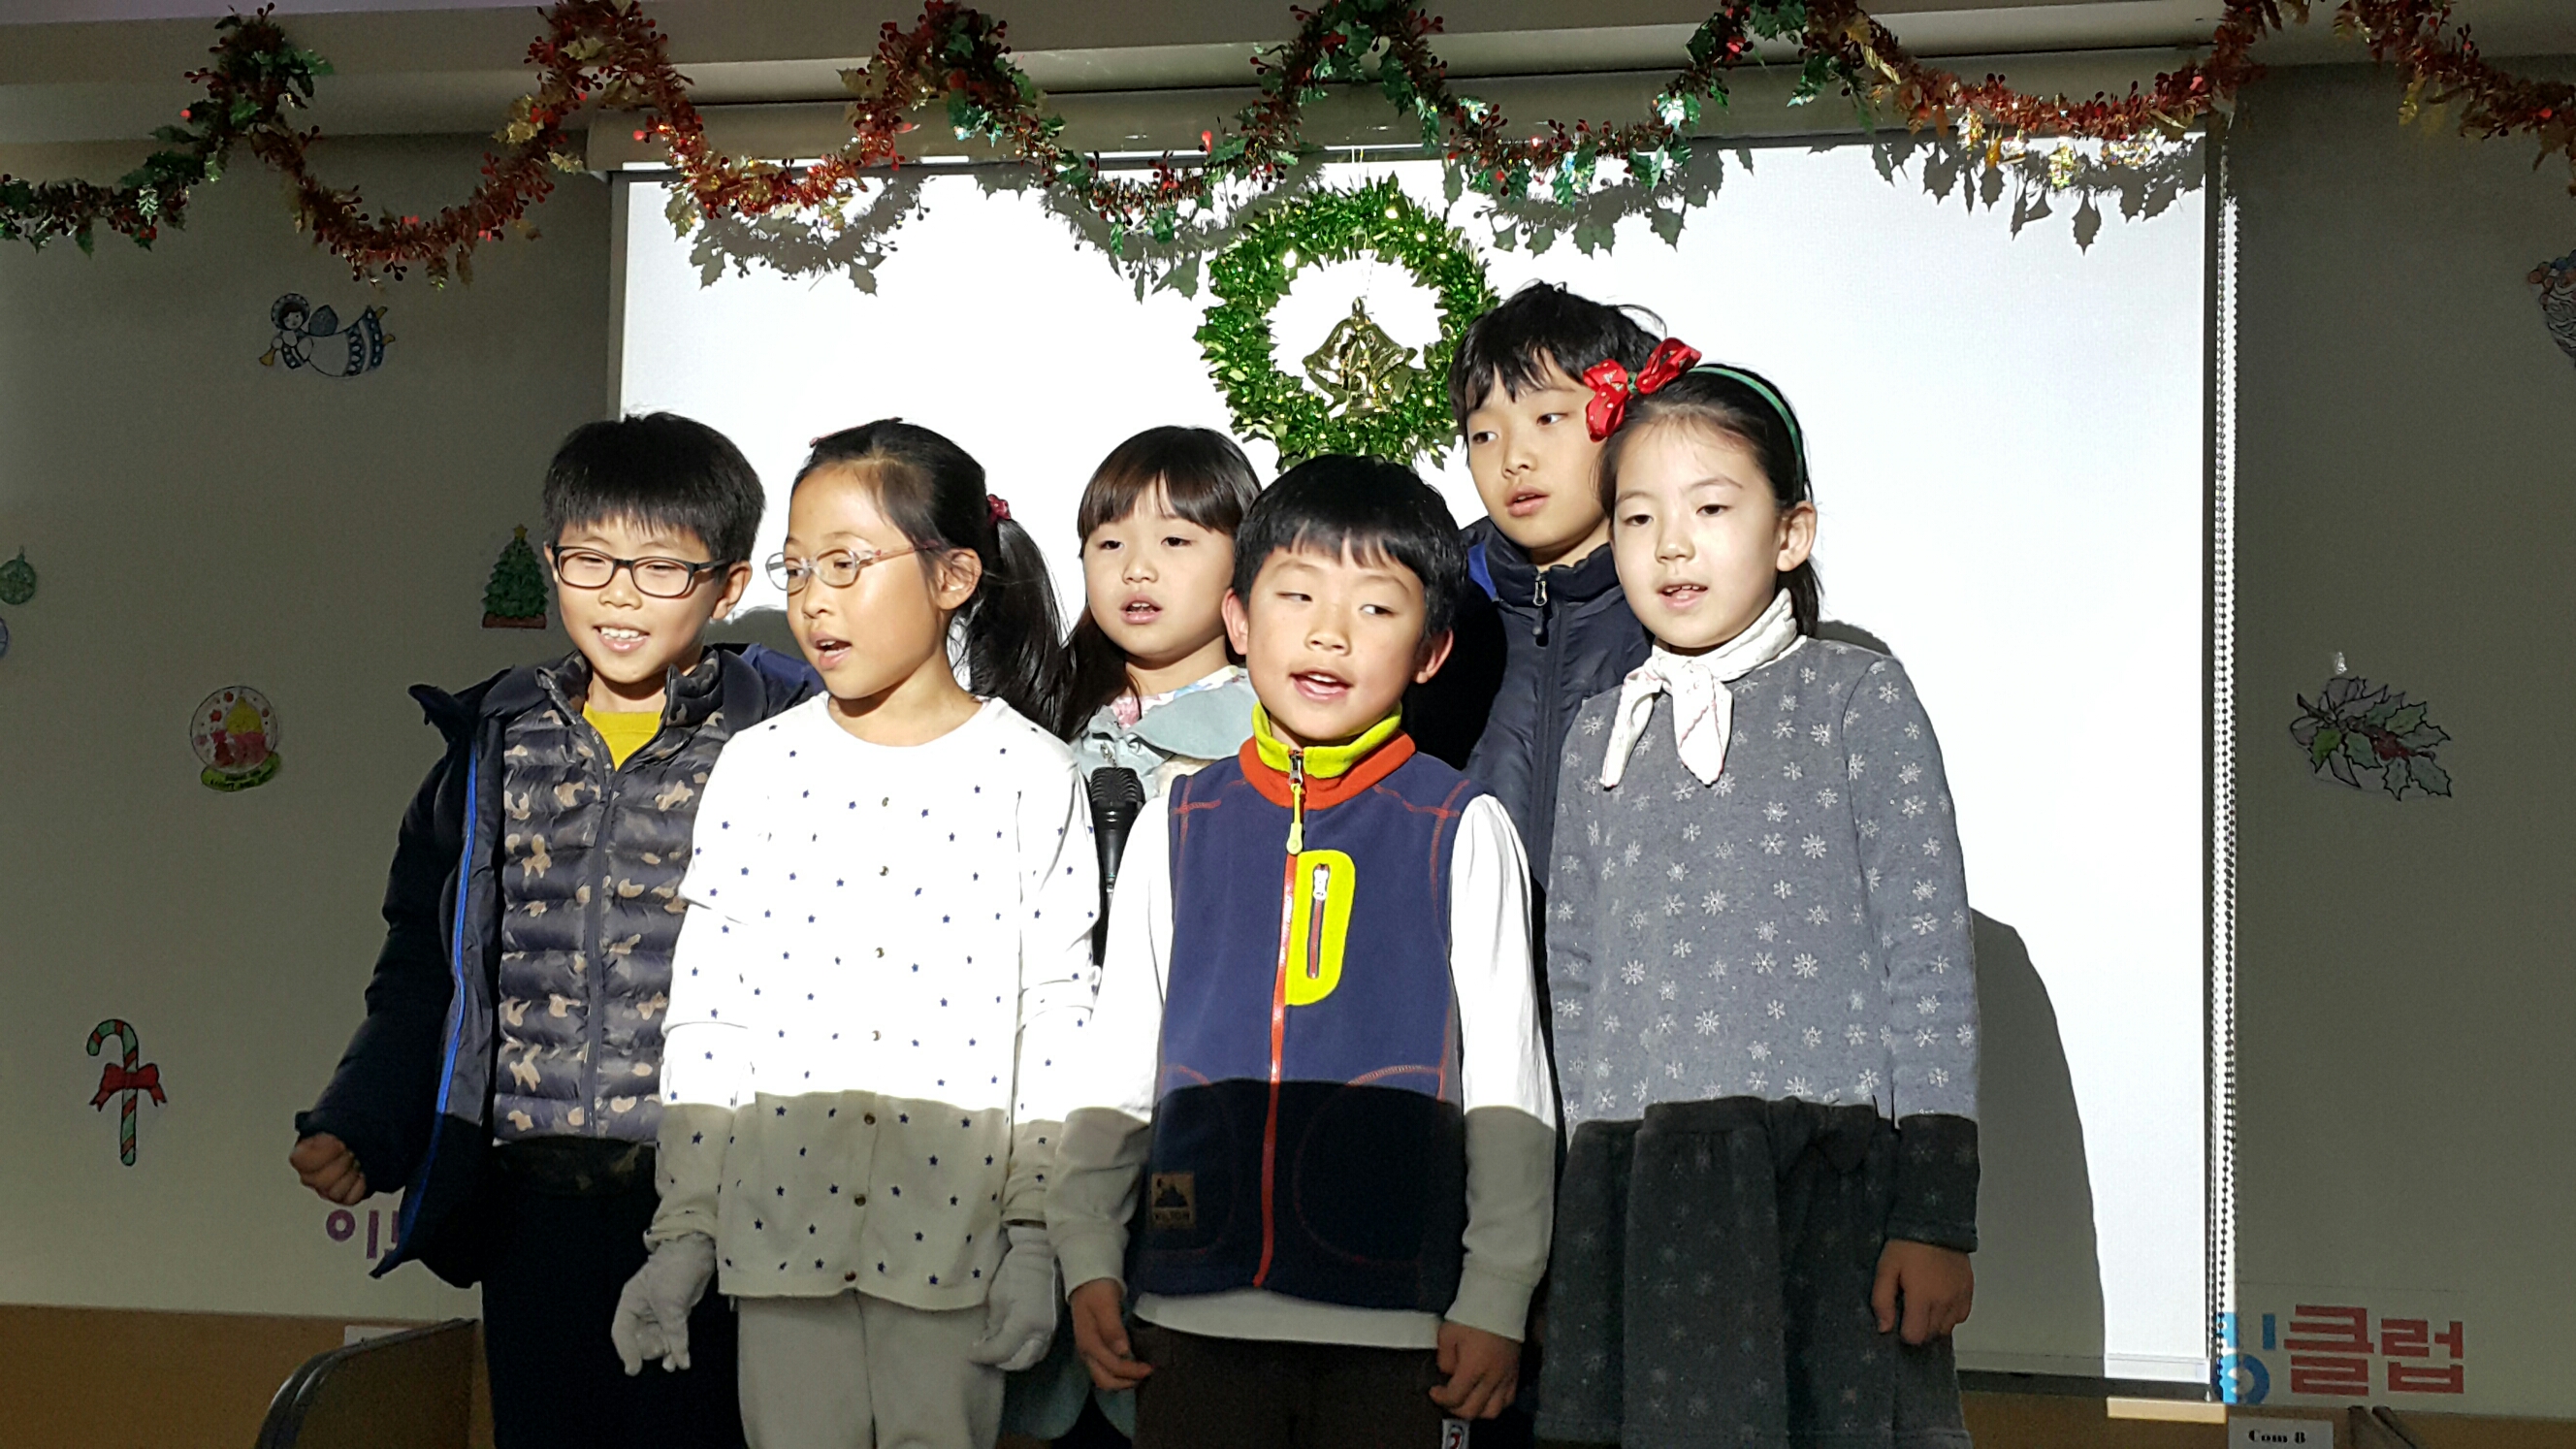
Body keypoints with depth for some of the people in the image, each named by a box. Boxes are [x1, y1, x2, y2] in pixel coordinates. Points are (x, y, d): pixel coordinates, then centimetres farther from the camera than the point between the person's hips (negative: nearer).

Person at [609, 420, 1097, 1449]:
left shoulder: (1028, 773, -2)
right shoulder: (759, 768, 4)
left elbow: (1057, 1014, -1)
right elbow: (706, 1013, 5)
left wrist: (1035, 1235, -4)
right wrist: (684, 1230, 2)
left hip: (953, 1234, -2)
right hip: (781, 1220, 2)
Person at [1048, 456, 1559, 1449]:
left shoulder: (1463, 831, 2)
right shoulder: (1177, 826, 9)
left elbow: (1508, 1088, 1)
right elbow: (1117, 1065, 12)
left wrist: (1496, 1300, -3)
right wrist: (1087, 1256, 6)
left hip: (1394, 1321, -2)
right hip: (1194, 1311, 2)